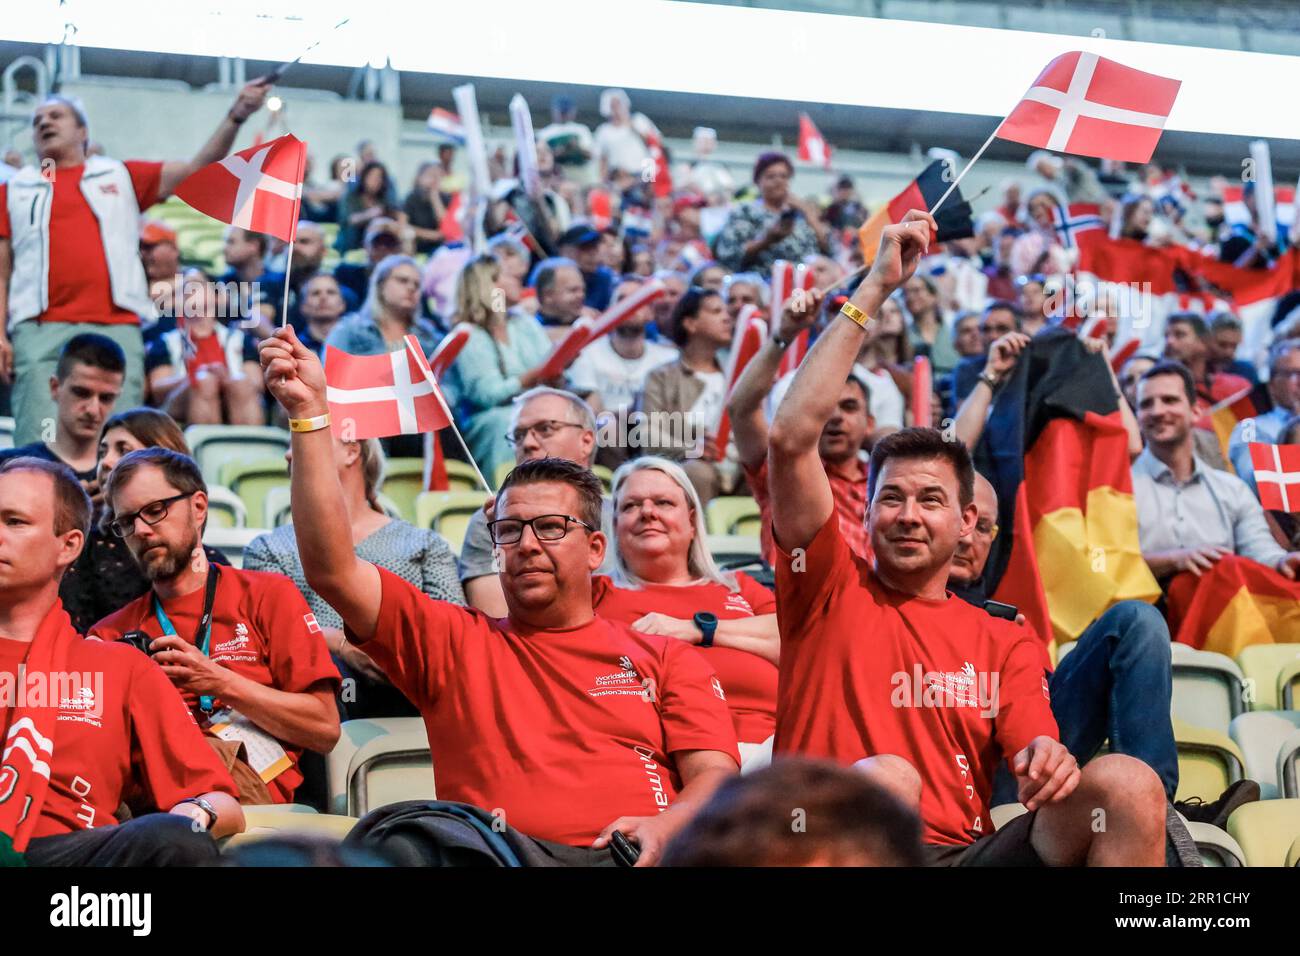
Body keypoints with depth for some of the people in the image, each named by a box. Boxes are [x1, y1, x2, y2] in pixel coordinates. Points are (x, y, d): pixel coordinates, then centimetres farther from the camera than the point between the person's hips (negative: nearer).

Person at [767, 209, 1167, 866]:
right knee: (886, 778, -37)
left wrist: (1050, 762, -19)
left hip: (971, 850, 3)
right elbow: (791, 437, -1)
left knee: (1126, 783, -21)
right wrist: (874, 290, 1)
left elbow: (1034, 769, 8)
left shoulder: (1004, 642, 21)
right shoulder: (831, 592, 11)